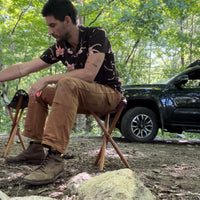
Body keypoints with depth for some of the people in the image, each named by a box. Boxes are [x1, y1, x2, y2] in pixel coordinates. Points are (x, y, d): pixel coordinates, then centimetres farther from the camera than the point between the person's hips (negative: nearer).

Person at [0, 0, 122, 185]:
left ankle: (54, 158, -43)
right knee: (39, 92, 8)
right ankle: (35, 148, 3)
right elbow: (24, 69, 4)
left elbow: (89, 74, -28)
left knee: (67, 83, -35)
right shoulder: (60, 47, 3)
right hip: (81, 97, 8)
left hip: (109, 94, -8)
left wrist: (47, 79, -26)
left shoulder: (96, 34, -15)